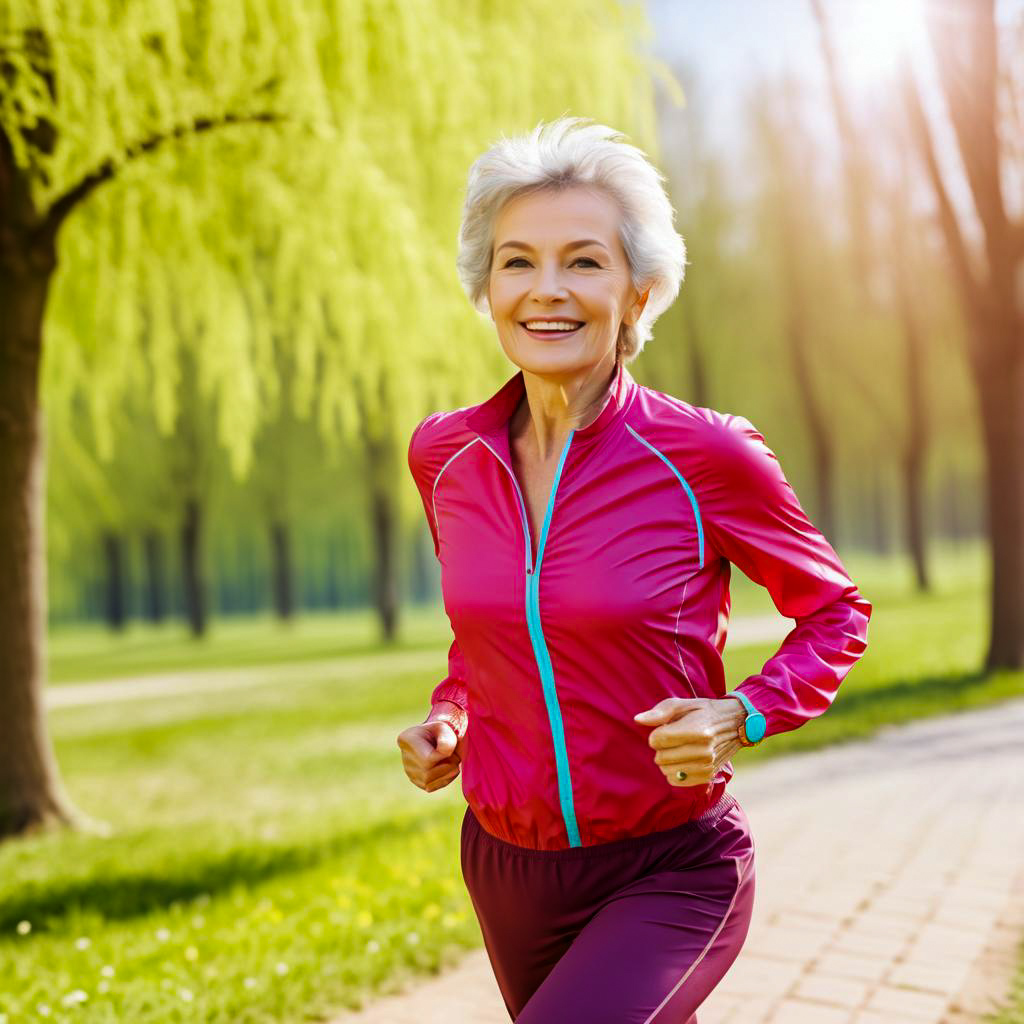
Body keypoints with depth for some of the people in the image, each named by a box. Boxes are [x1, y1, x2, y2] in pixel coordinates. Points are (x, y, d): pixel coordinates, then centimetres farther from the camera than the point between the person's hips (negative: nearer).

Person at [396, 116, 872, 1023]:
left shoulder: (706, 455, -16)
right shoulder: (444, 454, -4)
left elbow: (835, 610, -1)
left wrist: (743, 716, -18)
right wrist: (447, 717, -4)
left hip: (672, 872, -4)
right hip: (508, 870, 5)